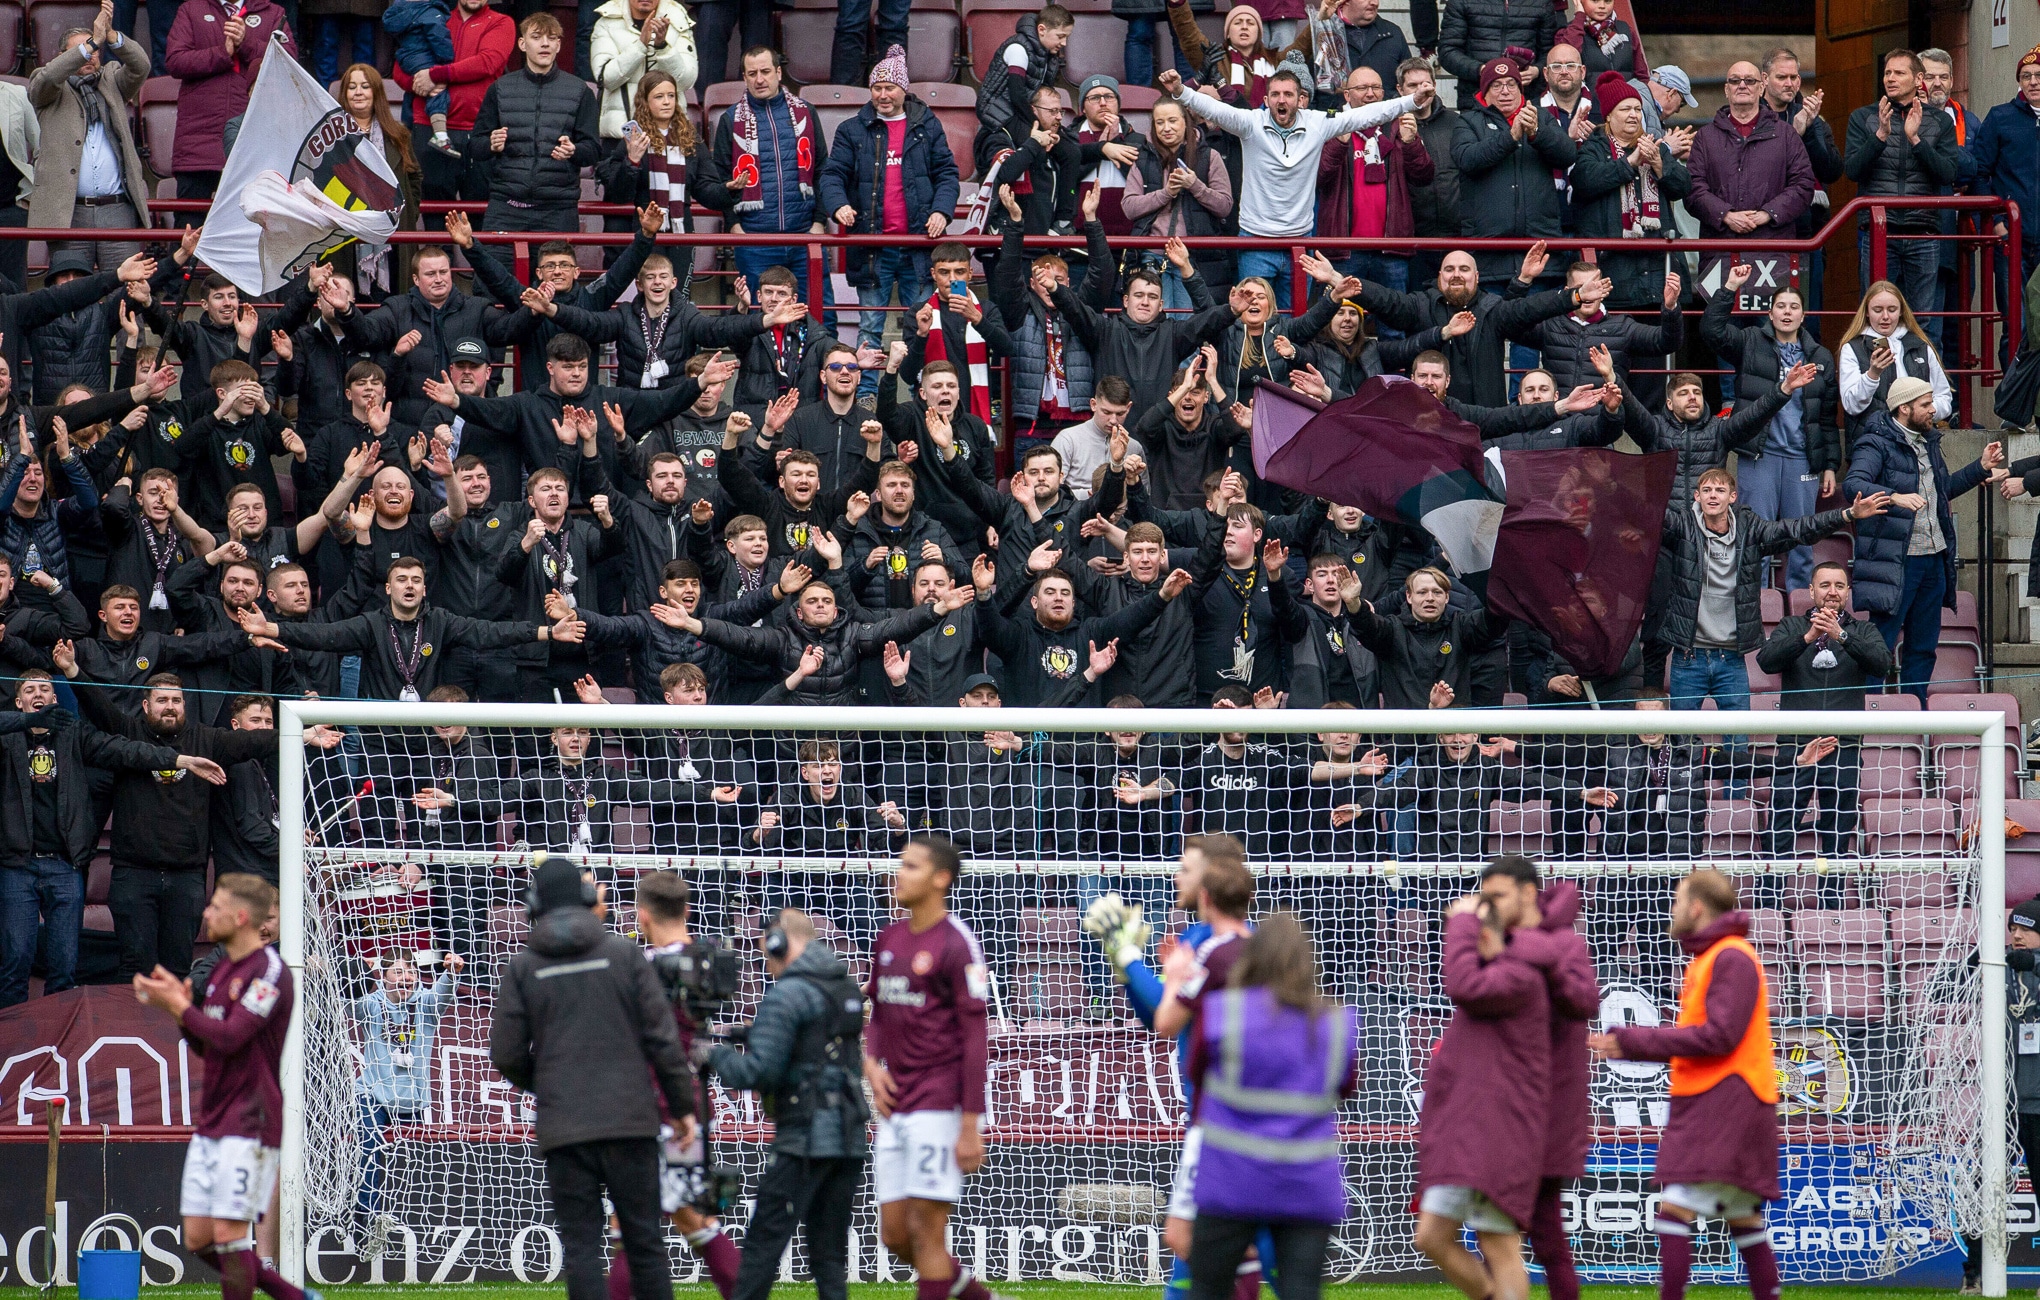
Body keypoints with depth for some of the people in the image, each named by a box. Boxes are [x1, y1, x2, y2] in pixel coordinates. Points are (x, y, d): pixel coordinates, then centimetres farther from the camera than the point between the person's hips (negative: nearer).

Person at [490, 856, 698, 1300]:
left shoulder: (523, 967, 1)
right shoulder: (623, 953, 0)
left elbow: (506, 1055, 2)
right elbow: (662, 1037, -1)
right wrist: (682, 1106, 8)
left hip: (563, 1127, 0)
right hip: (630, 1121, 0)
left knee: (581, 1246, 1)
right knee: (645, 1240, 7)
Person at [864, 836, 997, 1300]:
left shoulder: (956, 944, -9)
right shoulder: (888, 940, 13)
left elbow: (974, 1038, -11)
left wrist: (970, 1126, -15)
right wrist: (871, 1063, 2)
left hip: (938, 1107, -8)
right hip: (894, 1108, 8)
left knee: (925, 1231, -7)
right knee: (895, 1234, 9)